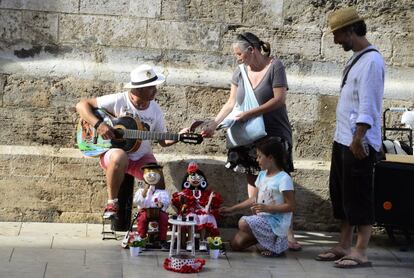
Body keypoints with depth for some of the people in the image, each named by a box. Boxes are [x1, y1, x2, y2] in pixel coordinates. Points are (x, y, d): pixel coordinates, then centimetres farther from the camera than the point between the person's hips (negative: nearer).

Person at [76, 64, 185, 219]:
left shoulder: (155, 110, 2)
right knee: (119, 157, -41)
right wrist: (98, 124, -27)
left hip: (141, 157, 4)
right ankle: (112, 203, -21)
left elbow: (163, 141, 10)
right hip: (114, 152, -4)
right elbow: (82, 105, -12)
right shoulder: (118, 101, -12)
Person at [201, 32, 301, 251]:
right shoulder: (240, 72, 8)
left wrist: (249, 114, -19)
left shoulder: (274, 66, -9)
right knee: (252, 181, 5)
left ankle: (288, 233, -3)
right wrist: (214, 124, -1)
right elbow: (231, 103, 10)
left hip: (274, 135, -6)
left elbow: (279, 99, -16)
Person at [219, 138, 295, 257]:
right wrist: (232, 209, 15)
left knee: (243, 223, -26)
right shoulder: (262, 175, 10)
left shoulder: (283, 178, -16)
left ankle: (272, 243, -7)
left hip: (276, 222, -8)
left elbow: (290, 206, -17)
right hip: (262, 219, 8)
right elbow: (255, 199, 17)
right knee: (236, 244, -1)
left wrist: (267, 208, -24)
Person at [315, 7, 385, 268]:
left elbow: (368, 105, -21)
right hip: (343, 140, 10)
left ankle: (360, 252, 5)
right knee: (341, 193, 14)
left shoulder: (371, 61, -15)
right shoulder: (356, 59, 15)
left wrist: (358, 138, -25)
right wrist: (346, 138, 18)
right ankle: (344, 246, 24)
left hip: (359, 143, -10)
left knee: (358, 197, -3)